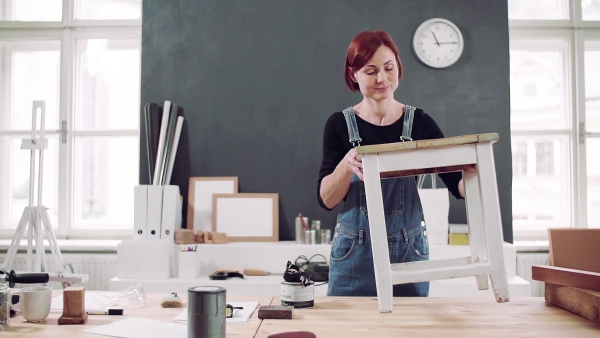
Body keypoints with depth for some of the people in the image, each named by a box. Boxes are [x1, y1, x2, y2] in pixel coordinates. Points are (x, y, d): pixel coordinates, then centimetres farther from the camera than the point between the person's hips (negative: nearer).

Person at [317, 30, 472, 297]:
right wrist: (346, 165, -26)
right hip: (355, 255, -1)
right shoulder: (340, 125, -2)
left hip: (409, 252, 1)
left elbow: (459, 186, -3)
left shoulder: (420, 123, 0)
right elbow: (326, 199, -7)